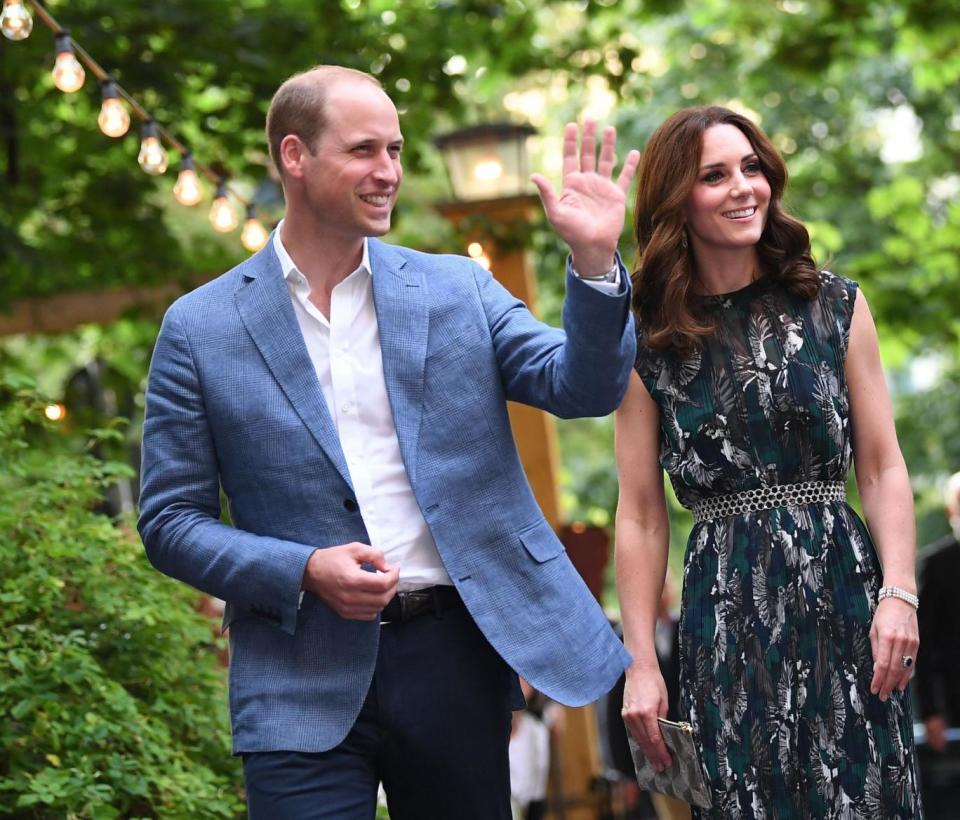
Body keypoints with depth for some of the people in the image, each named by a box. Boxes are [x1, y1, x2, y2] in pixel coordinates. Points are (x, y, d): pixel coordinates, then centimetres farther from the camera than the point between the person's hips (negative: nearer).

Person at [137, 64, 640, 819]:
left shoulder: (458, 290, 7)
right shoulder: (200, 328, 1)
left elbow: (583, 388, -1)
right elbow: (171, 522, 1)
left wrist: (594, 262, -17)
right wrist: (304, 572, -13)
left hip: (457, 656, 2)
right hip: (307, 683, -2)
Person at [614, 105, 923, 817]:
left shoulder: (837, 305, 6)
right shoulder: (647, 343, 3)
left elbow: (882, 467, 4)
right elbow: (640, 516, 3)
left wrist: (899, 593, -9)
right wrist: (640, 664, -1)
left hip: (844, 597, 1)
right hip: (726, 618, -1)